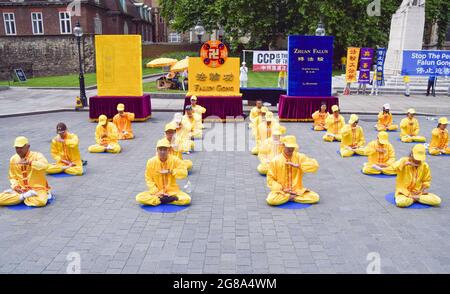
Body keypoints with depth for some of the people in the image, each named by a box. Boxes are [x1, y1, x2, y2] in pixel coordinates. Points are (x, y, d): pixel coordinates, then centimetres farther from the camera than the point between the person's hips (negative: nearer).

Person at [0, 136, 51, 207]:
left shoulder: (37, 155, -9)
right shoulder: (13, 159, 7)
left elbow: (44, 165, -32)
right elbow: (12, 177, 17)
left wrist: (29, 162, -39)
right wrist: (15, 186, -3)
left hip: (38, 188, -5)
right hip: (21, 189, 5)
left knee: (40, 201, -37)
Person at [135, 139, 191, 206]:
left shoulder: (175, 160, -8)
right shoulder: (151, 162, -7)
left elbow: (184, 172, -10)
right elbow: (148, 179, -1)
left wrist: (170, 171, -18)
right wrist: (156, 191, -13)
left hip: (172, 191, -1)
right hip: (157, 192, 1)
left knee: (187, 199, -27)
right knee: (139, 198, -24)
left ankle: (160, 199, -14)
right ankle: (169, 199, -20)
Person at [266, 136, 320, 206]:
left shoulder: (300, 157, -1)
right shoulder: (275, 160, -5)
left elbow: (315, 165, -12)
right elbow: (270, 179, -2)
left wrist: (298, 165, -21)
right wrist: (281, 188, -16)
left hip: (297, 190, 2)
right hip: (281, 190, -2)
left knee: (315, 197, -19)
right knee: (271, 200, -32)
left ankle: (290, 197, -4)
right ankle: (293, 196, -7)